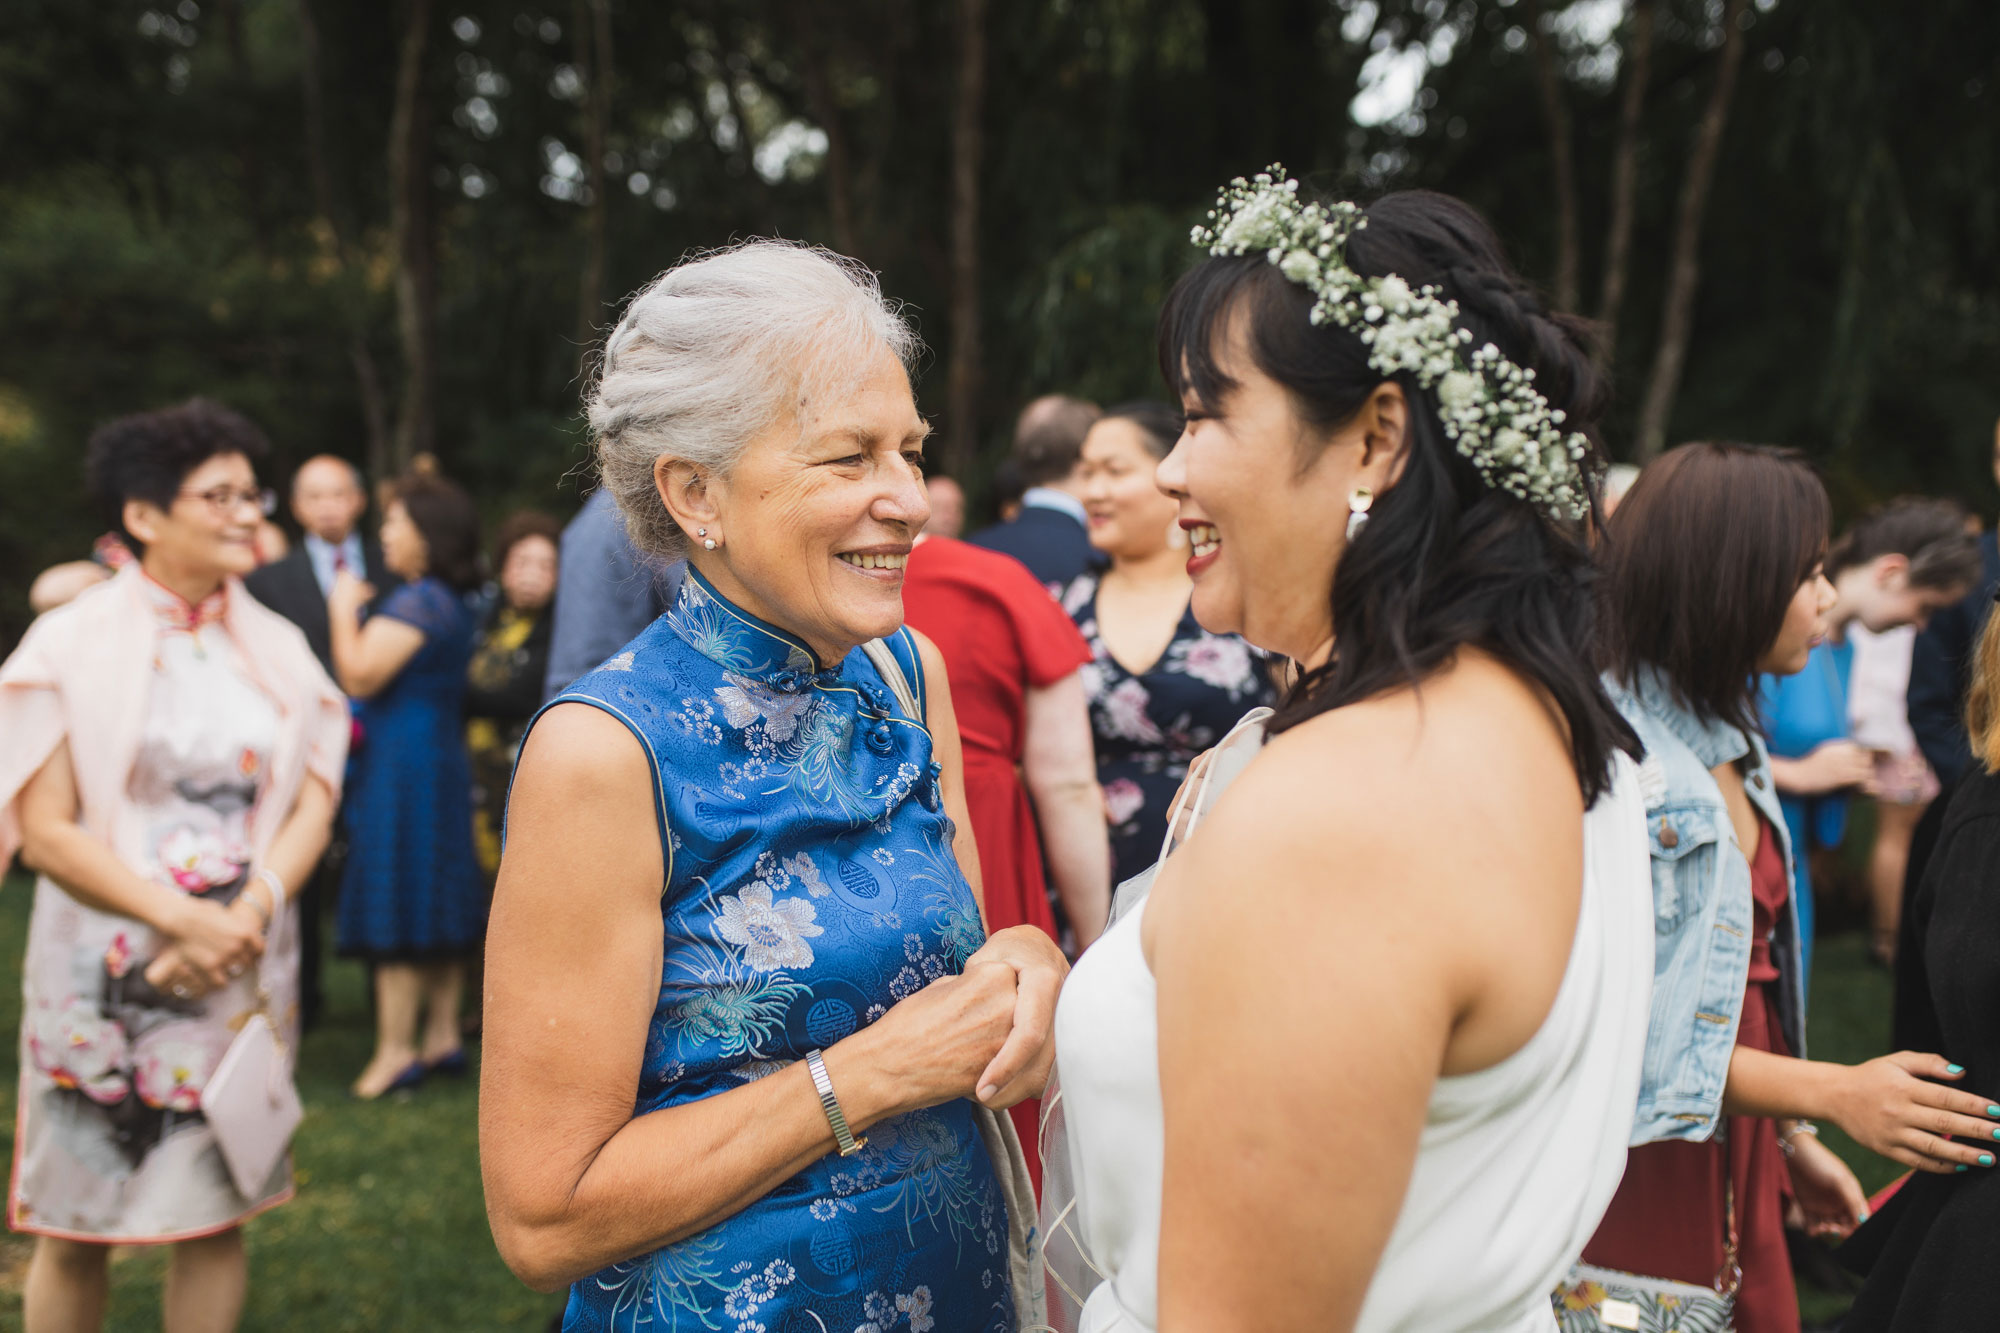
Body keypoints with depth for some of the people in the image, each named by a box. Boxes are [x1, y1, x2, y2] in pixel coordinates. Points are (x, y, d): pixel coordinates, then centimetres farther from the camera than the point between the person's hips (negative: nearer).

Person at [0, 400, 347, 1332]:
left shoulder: (277, 650, 7)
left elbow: (312, 804, 4)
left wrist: (248, 915, -13)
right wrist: (179, 918, -17)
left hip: (239, 973, 3)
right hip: (102, 973, -3)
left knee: (216, 1218, 7)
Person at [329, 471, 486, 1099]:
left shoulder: (417, 602, -16)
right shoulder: (451, 602, 14)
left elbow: (360, 674, -20)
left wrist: (344, 608, -8)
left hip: (404, 766, -10)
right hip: (443, 760, 10)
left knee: (396, 903, -5)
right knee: (436, 904, 12)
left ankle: (395, 1049, -1)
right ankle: (442, 1036, 18)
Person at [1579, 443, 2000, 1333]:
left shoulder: (1729, 745, 10)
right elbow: (1626, 1038, -23)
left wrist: (1792, 1141, 15)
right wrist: (1834, 1095, -21)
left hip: (1734, 1160, 9)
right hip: (1637, 1182, -8)